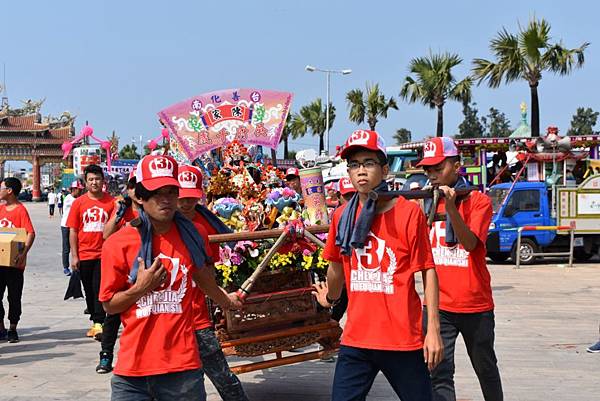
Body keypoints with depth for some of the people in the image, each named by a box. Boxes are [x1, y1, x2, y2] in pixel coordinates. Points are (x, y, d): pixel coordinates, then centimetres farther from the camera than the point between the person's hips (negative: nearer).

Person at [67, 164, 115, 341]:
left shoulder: (111, 202, -2)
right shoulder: (79, 202, 3)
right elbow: (73, 230, 4)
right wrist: (74, 256, 0)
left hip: (104, 254, -3)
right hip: (84, 255, 3)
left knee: (99, 289, -9)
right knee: (89, 291, 12)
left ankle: (98, 324, -7)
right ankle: (96, 321, 26)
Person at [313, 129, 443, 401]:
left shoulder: (409, 213, -7)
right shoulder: (342, 216, 5)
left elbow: (428, 272, -6)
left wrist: (433, 330, -9)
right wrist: (330, 299, 34)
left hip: (403, 339, -3)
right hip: (356, 337, 4)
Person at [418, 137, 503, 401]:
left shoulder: (478, 201, -4)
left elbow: (470, 243, -19)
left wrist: (451, 207, -31)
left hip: (475, 304, -2)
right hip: (438, 306, 2)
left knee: (486, 369, 16)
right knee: (440, 375, -5)